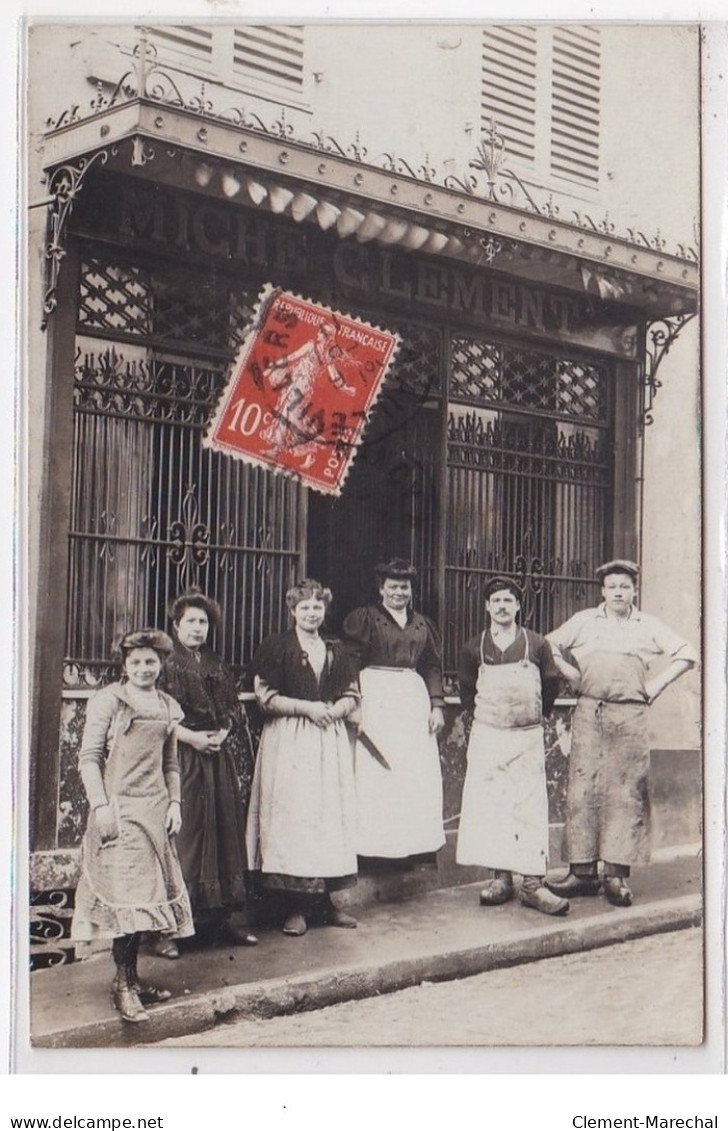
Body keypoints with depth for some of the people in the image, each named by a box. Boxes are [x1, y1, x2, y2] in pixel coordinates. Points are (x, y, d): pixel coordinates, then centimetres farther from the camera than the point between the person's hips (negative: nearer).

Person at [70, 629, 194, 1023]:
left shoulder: (168, 707, 13)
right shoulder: (107, 700, -4)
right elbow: (89, 757, -6)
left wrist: (174, 803, 10)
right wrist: (101, 805, -13)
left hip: (154, 808, 6)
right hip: (118, 806, -6)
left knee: (146, 891, 8)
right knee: (125, 890, -9)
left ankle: (132, 978, 17)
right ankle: (123, 984, -2)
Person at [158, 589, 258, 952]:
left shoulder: (216, 666, 16)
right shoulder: (167, 664, -2)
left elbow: (234, 708, 15)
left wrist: (223, 732, -3)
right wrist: (190, 736, -15)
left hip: (219, 756, 6)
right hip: (181, 756, -6)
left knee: (224, 833, 5)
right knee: (182, 836, -8)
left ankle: (222, 917, 13)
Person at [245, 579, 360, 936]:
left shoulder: (334, 650, 15)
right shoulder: (277, 647, 1)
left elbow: (352, 694, 17)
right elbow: (265, 696, -5)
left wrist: (334, 709, -4)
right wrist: (306, 707, -12)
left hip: (330, 740, 5)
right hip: (288, 739, -5)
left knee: (330, 813, 3)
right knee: (292, 814, -7)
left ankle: (325, 899, 11)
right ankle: (294, 906, -3)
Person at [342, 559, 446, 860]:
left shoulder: (423, 624, 17)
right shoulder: (364, 618, 2)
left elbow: (433, 667, 18)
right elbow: (350, 664, -4)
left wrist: (437, 705, 8)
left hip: (414, 697, 5)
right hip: (376, 697, -5)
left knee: (420, 773, 2)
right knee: (376, 774, -7)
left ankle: (416, 841, 9)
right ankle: (375, 843, -2)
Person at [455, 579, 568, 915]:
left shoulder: (536, 644, 3)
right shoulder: (474, 648, 5)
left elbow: (552, 684, 14)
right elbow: (467, 691, 16)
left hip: (528, 737, -1)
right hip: (487, 736, 1)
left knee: (530, 806, -5)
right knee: (489, 804, 0)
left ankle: (533, 882, -5)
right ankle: (500, 877, 9)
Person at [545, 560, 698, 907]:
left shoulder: (649, 626, 11)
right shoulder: (583, 621, 13)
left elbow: (686, 654, 11)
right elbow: (550, 647, 18)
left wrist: (655, 685, 3)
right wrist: (571, 674, 8)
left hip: (630, 716, 0)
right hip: (589, 713, 1)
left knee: (626, 792, -3)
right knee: (583, 789, -3)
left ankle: (616, 874, -1)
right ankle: (583, 871, 1)